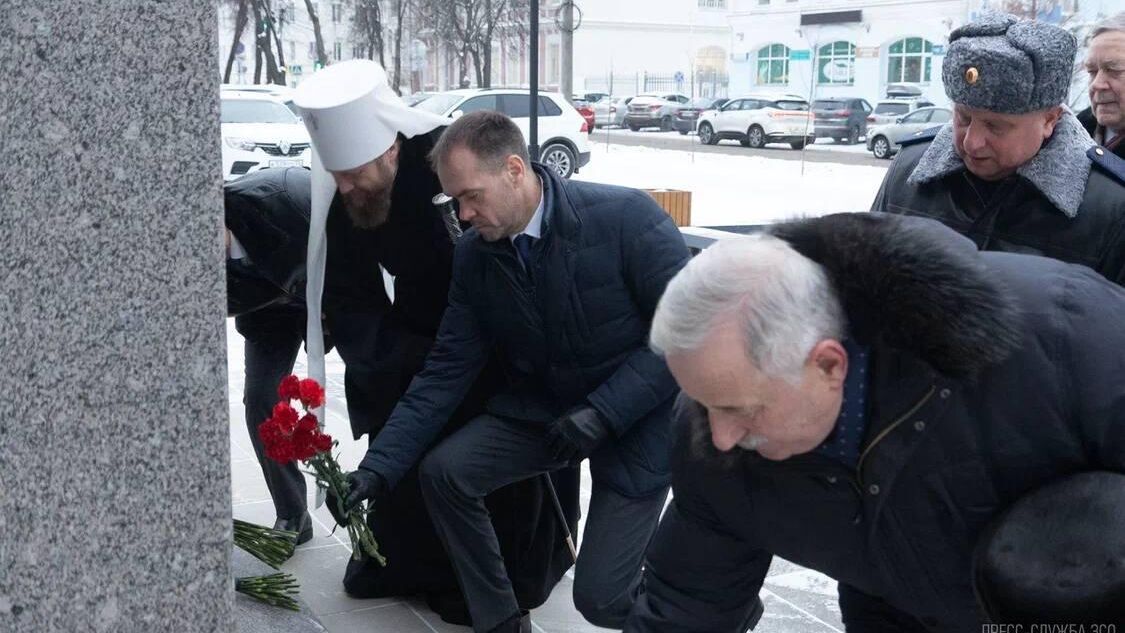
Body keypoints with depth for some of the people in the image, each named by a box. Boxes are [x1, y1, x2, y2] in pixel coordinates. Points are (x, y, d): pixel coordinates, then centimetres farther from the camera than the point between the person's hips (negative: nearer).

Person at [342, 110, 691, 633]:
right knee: (441, 471, -15)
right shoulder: (473, 256, -7)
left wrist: (602, 413, -27)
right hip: (541, 408, 5)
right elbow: (445, 372, -5)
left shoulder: (627, 218, -23)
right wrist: (379, 467, -14)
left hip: (637, 414, -5)